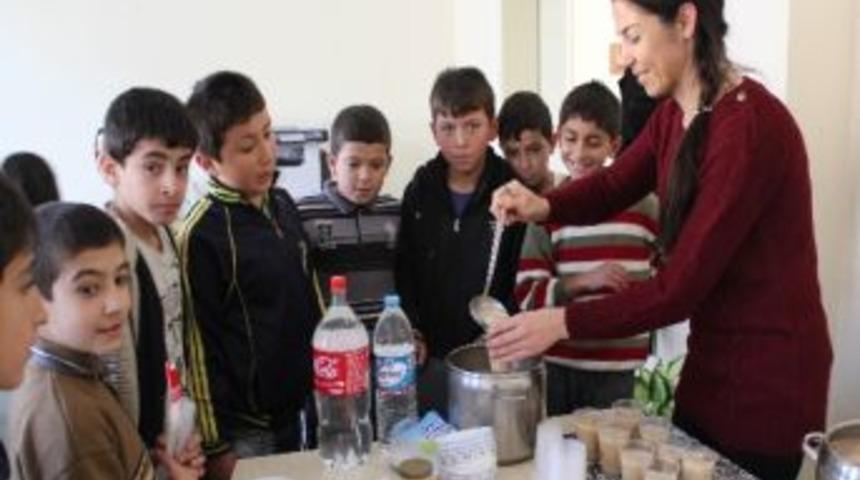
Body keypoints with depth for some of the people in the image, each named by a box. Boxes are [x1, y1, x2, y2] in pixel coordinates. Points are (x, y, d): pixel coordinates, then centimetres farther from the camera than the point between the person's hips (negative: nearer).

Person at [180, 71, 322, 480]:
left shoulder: (283, 205, 3)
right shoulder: (202, 234, -18)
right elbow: (200, 344, -15)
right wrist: (215, 445, -12)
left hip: (298, 407, 7)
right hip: (245, 429, -6)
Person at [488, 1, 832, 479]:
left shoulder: (751, 126, -26)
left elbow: (683, 285, -26)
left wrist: (564, 323, -25)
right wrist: (543, 206, -12)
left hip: (769, 378, -8)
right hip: (710, 363, 8)